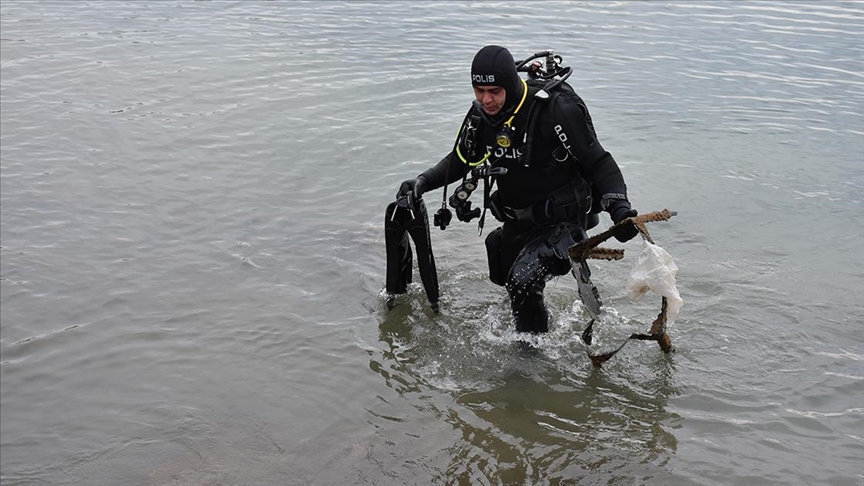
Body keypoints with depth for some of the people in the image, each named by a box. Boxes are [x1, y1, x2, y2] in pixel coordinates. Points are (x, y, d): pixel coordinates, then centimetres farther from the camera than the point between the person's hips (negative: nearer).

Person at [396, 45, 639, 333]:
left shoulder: (556, 110, -25)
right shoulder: (480, 116, -5)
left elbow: (598, 163, -21)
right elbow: (460, 160, 11)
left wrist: (619, 207, -34)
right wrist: (423, 182, -4)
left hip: (563, 220, -7)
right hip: (518, 221, 7)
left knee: (523, 281, -23)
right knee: (504, 277, 23)